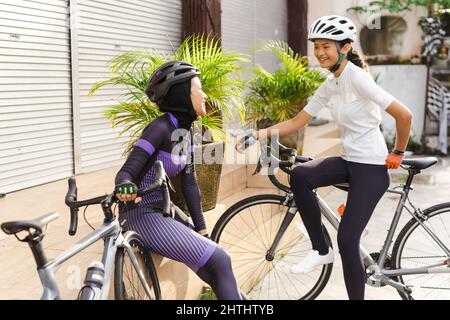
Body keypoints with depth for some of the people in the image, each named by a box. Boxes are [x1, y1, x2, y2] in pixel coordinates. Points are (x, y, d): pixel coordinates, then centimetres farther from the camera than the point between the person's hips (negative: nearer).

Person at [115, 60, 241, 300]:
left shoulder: (186, 131, 8)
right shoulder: (161, 128, -18)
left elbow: (189, 182, 9)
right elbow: (126, 172, -21)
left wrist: (201, 228, 8)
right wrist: (125, 186, -44)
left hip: (163, 210, 9)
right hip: (143, 215, -9)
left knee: (216, 271, 8)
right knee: (219, 262, -14)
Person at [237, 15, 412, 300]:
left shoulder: (357, 78, -17)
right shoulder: (328, 87, 7)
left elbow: (404, 115, -20)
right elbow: (296, 123, 7)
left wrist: (398, 153, -7)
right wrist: (260, 134, -6)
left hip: (372, 166, -7)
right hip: (348, 160, 7)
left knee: (347, 239, -10)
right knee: (300, 175, -19)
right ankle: (321, 250, -2)